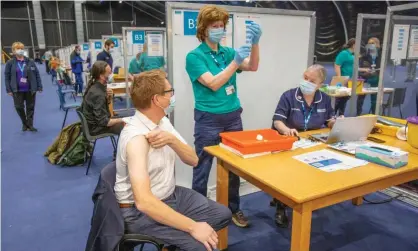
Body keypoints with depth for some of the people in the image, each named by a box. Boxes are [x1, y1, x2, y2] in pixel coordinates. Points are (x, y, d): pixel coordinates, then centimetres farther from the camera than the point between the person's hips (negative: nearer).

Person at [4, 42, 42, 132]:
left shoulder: (30, 62, 2)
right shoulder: (10, 63, 0)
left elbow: (37, 75, 4)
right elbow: (7, 77, 1)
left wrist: (39, 87, -1)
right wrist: (8, 89, -4)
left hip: (30, 89, 1)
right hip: (17, 90, -1)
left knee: (30, 107, 6)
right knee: (19, 107, 4)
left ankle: (30, 125, 17)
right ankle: (24, 123, 26)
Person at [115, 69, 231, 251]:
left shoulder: (163, 121, -1)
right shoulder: (136, 137, -28)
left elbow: (193, 160, -1)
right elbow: (144, 201, -35)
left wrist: (172, 140, -22)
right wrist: (192, 227, -32)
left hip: (171, 194, 8)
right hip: (141, 211, -8)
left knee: (223, 214, 8)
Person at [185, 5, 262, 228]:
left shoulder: (227, 52, 8)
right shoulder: (194, 56, -7)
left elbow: (253, 67, -6)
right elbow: (213, 84, -17)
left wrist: (255, 42, -21)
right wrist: (235, 62, -24)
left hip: (233, 117, 5)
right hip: (208, 120, -5)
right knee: (202, 170, 5)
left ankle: (234, 209, 32)